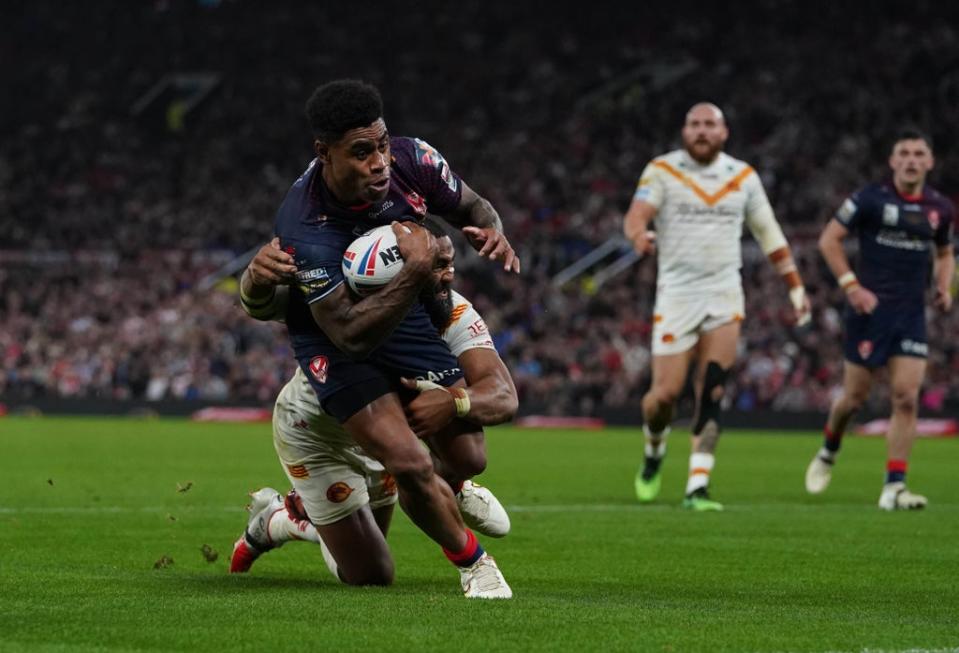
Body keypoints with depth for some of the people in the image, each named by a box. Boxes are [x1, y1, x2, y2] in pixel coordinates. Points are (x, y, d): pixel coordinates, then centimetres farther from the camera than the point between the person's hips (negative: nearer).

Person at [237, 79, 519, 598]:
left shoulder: (412, 160, -21)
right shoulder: (303, 229, -36)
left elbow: (470, 207, 0)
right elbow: (350, 335, -37)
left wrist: (492, 232, -24)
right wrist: (416, 272, -48)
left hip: (410, 308, 5)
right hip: (334, 338, -5)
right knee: (410, 465, -20)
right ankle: (472, 562, 10)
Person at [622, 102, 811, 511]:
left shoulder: (743, 177, 8)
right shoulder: (662, 171, -2)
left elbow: (769, 234, 16)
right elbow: (635, 216, -18)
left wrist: (796, 288, 14)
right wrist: (640, 235, -42)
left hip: (724, 296, 2)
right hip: (676, 294, -2)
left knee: (712, 394, -10)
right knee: (666, 392, -6)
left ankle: (698, 487, -9)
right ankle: (654, 454, 26)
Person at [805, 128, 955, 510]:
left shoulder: (939, 209, 7)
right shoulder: (870, 199, -6)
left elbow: (945, 253, 24)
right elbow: (829, 240, -3)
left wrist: (944, 288, 4)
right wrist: (852, 285, -11)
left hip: (912, 313, 3)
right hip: (871, 307, -3)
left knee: (906, 397, -8)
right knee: (855, 396, 3)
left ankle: (894, 486, -6)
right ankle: (828, 452, 33)